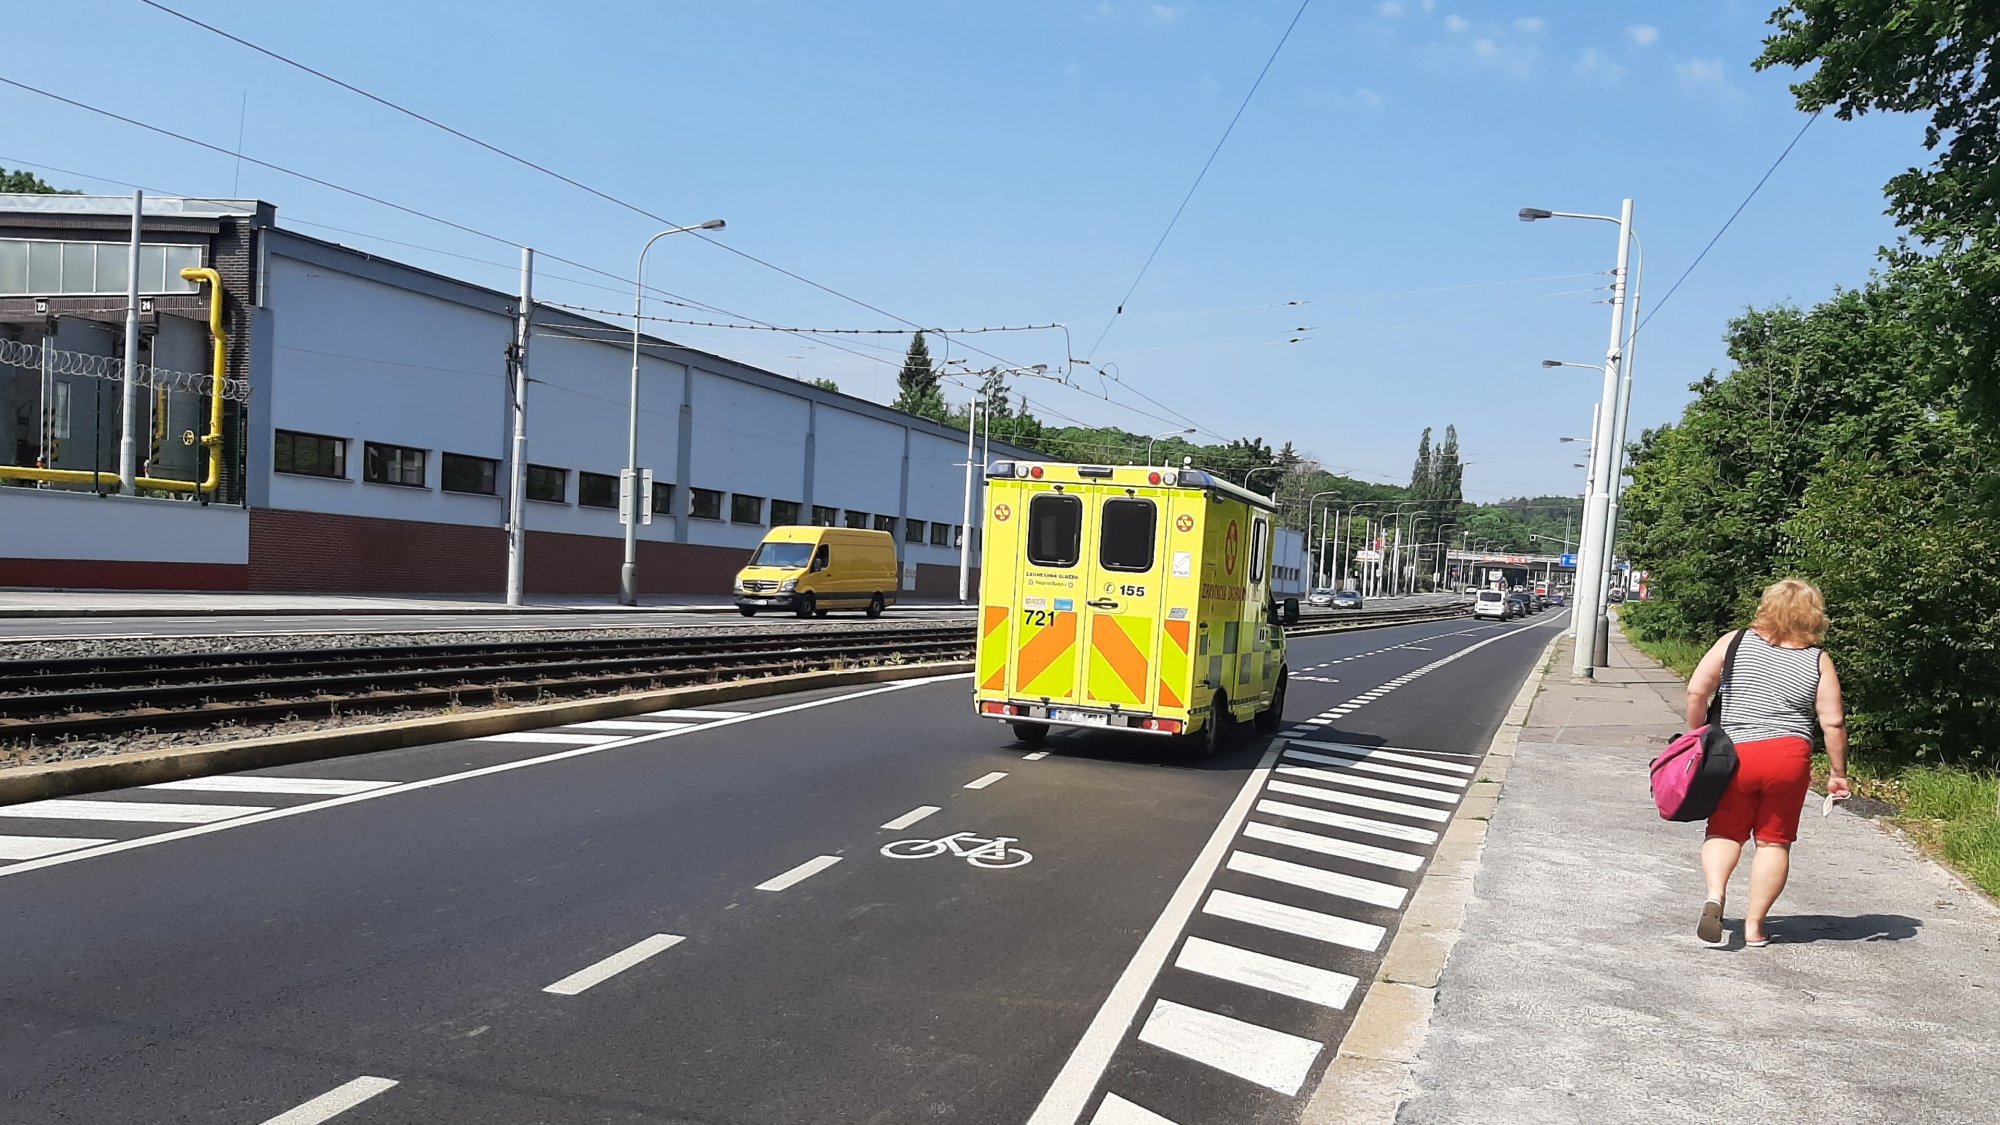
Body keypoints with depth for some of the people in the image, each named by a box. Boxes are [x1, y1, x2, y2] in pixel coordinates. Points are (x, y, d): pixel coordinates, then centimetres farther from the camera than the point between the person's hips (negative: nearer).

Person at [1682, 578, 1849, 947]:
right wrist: (1838, 773, 10)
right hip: (1789, 758, 0)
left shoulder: (1734, 642, 2)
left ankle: (1715, 893, -13)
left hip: (1733, 756, 0)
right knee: (1774, 840, 11)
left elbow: (1696, 691, -3)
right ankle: (1754, 924, 12)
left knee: (1725, 831, 12)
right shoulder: (1819, 662, 2)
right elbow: (1833, 723, -1)